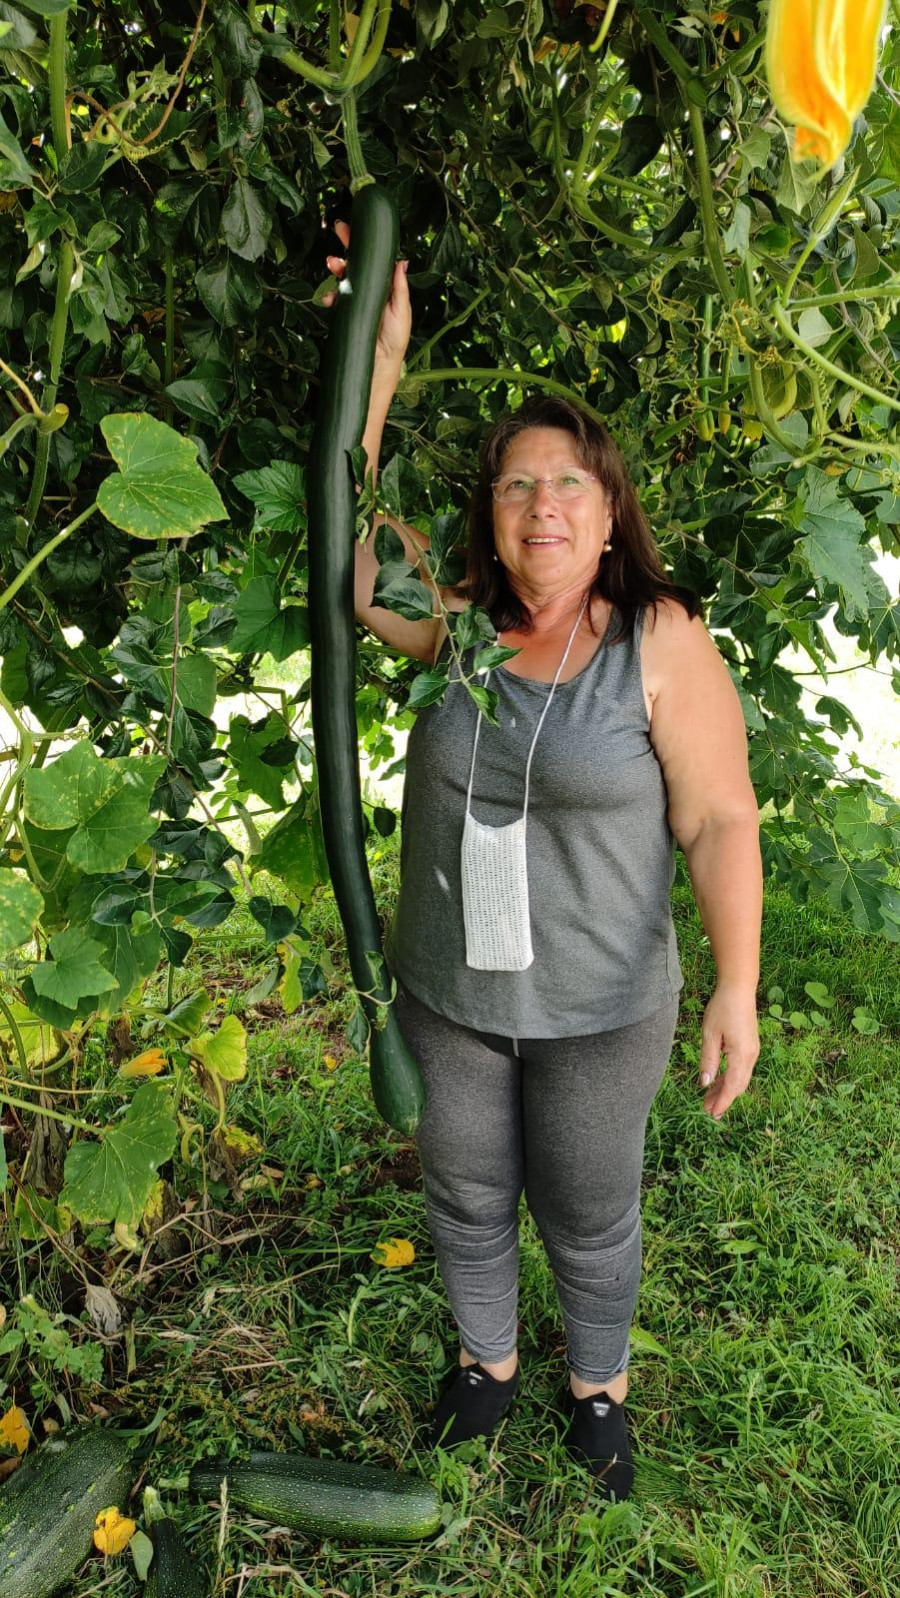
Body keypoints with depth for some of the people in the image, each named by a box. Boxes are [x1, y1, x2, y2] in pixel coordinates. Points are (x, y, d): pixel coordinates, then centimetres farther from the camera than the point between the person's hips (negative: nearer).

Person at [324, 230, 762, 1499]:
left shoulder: (662, 643, -14)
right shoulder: (456, 623, -4)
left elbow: (720, 823, -14)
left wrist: (736, 984, -21)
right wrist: (379, 357, -12)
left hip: (600, 1011, -3)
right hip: (445, 996, 3)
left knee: (591, 1219, 18)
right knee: (465, 1197, 22)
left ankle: (598, 1385, 48)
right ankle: (489, 1364, 50)